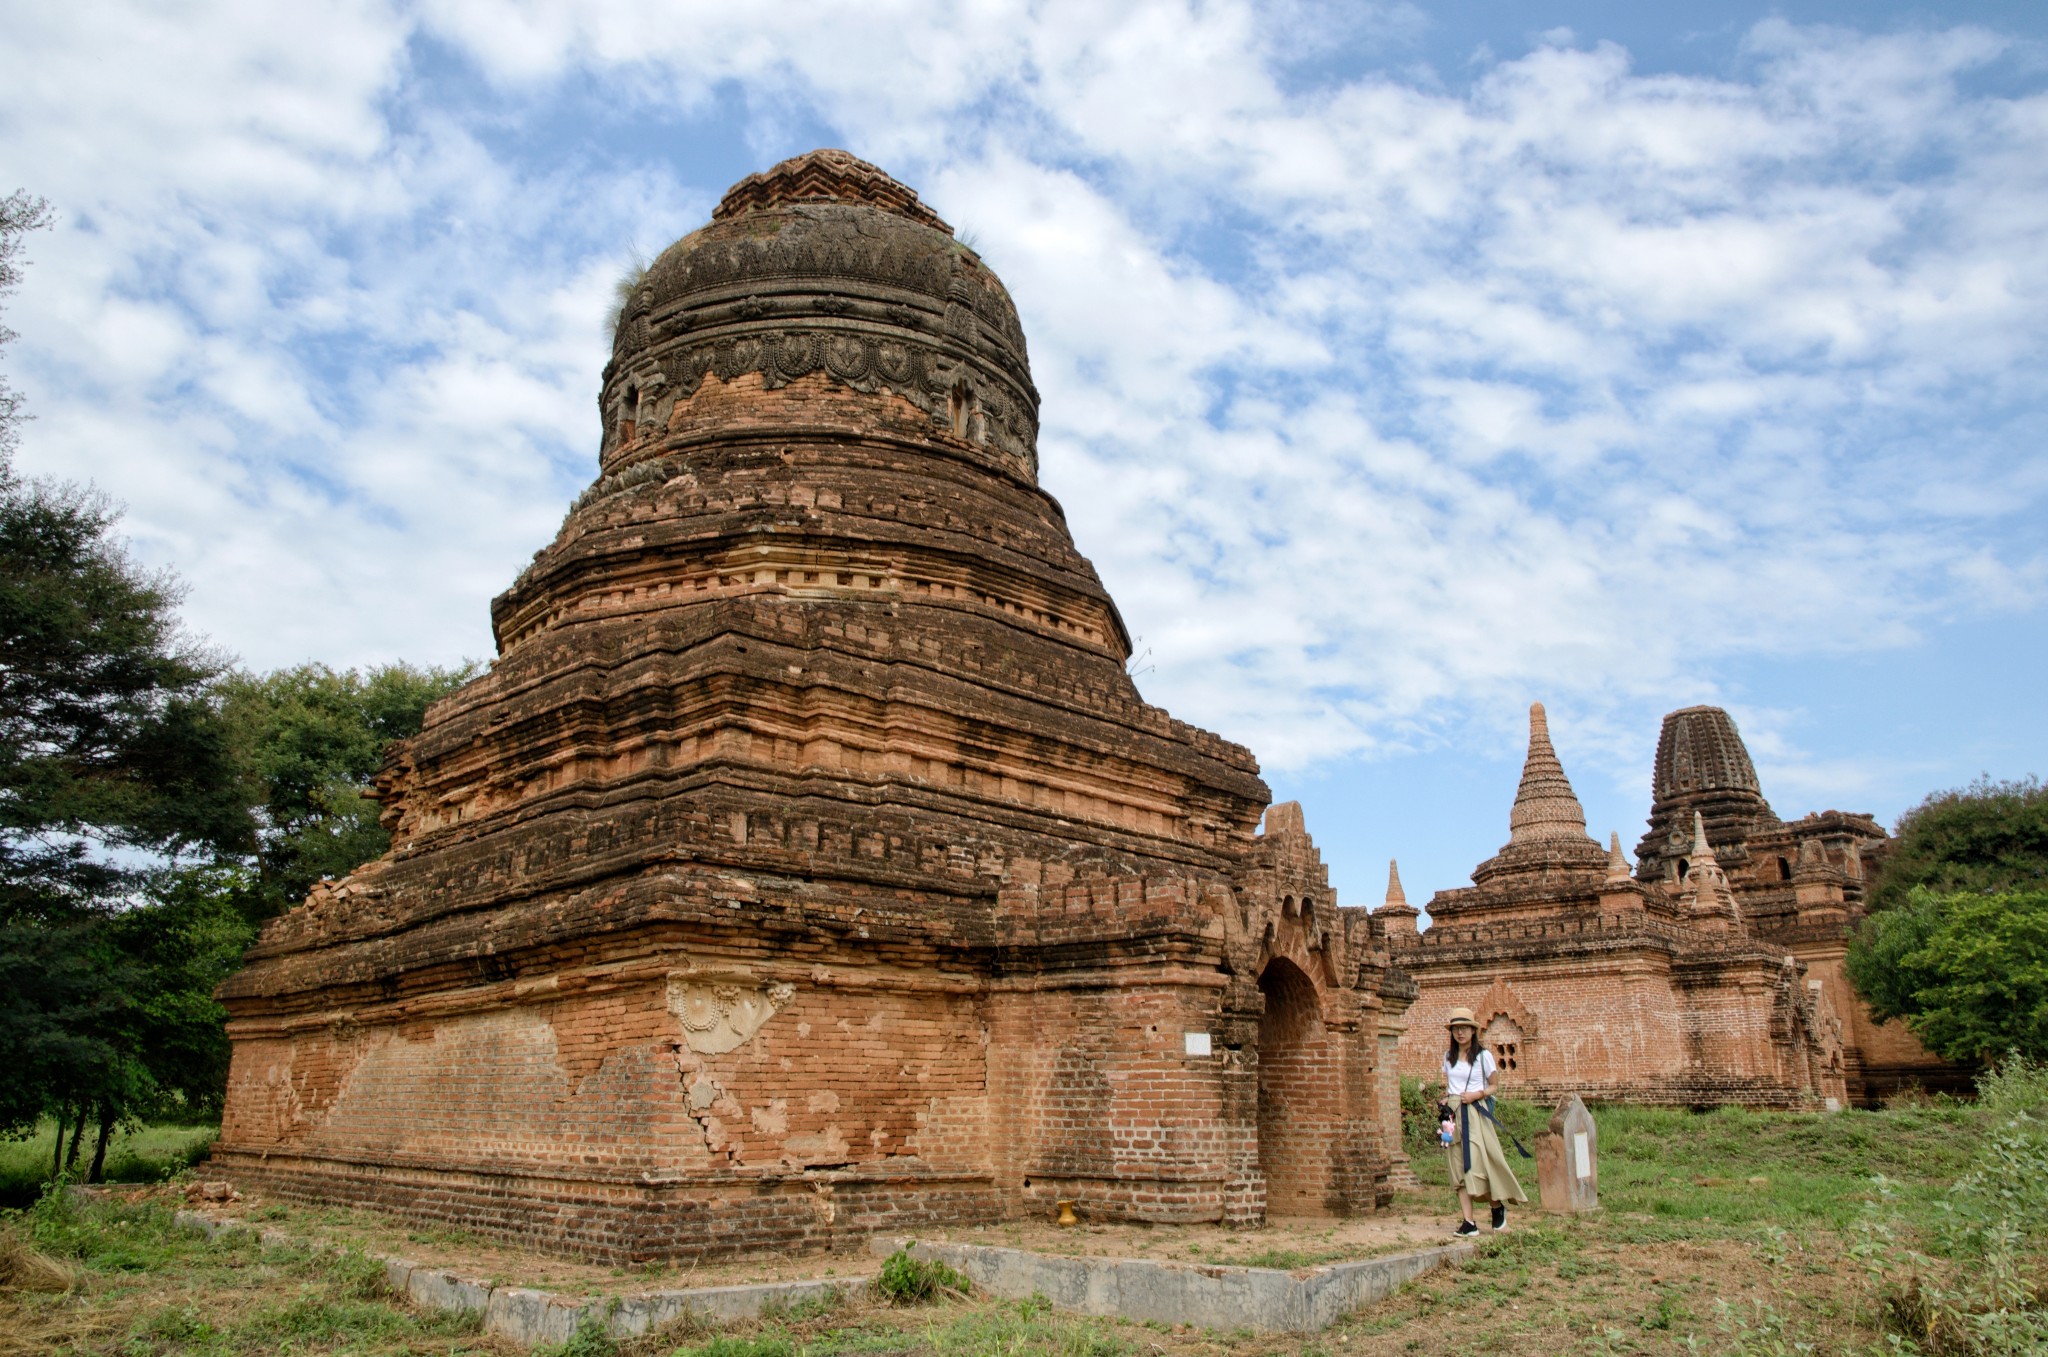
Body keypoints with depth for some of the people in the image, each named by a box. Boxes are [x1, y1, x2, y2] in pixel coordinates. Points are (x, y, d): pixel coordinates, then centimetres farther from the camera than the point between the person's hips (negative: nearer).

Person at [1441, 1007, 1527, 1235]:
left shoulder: (1483, 1055, 1)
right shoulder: (1448, 1057, 13)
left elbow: (1495, 1086, 4)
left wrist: (1478, 1094, -12)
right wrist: (1446, 1097, 3)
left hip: (1475, 1114, -4)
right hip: (1453, 1114, 4)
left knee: (1479, 1163, -11)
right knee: (1459, 1167, -1)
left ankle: (1498, 1206, 17)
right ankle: (1467, 1222, -2)